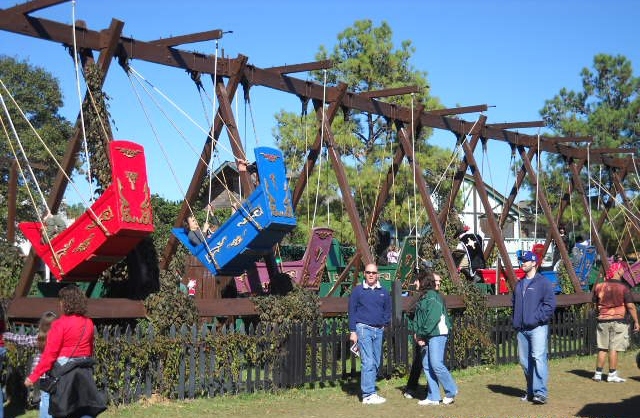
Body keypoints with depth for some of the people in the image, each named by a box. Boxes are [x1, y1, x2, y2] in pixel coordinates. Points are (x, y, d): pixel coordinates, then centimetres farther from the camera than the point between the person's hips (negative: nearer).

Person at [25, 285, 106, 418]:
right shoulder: (88, 323, 5)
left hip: (64, 371, -5)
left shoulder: (60, 324, -12)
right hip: (84, 372, 5)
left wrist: (33, 376, -10)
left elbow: (49, 354, -14)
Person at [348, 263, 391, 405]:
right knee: (368, 362, -12)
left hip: (378, 330, 5)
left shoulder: (383, 292, 12)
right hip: (363, 329, -5)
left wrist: (384, 324, 5)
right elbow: (352, 312, 1)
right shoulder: (357, 291, 1)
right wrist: (353, 331, -5)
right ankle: (368, 395, -12)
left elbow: (388, 310, 21)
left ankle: (369, 390, 14)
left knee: (376, 363, 6)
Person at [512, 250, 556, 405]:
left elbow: (550, 304, -9)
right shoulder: (519, 284, 19)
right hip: (521, 329, 7)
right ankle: (531, 391, 21)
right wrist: (516, 321, 15)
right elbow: (514, 303, 27)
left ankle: (541, 392, -19)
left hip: (538, 328, -7)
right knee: (524, 361, 9)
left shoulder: (543, 282, -3)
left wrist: (538, 318, -15)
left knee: (538, 358, -16)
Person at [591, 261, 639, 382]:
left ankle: (598, 374, 13)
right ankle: (612, 374, 3)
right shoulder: (623, 287, -10)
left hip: (602, 321, 4)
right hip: (618, 321, -4)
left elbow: (595, 304, 12)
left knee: (602, 348, 11)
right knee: (614, 348, 0)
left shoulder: (599, 286, 4)